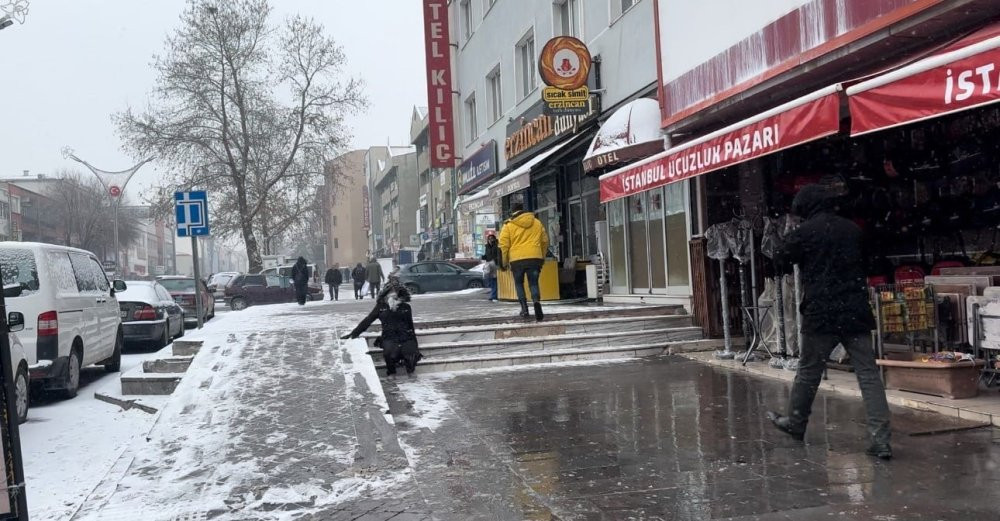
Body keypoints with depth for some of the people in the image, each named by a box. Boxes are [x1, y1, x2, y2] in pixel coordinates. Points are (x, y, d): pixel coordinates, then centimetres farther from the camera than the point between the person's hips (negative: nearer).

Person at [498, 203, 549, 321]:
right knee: (533, 283, 6)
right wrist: (542, 257, 25)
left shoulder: (508, 225, 3)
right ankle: (537, 301, -22)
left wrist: (504, 262, 7)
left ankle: (524, 308, 5)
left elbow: (503, 245, -1)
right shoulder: (537, 223, 13)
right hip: (535, 258, 2)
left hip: (517, 259, -1)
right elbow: (545, 241, 16)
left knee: (519, 283, 15)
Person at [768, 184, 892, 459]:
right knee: (868, 373, 1)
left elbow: (781, 259, 2)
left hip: (821, 313, -4)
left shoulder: (805, 231, -6)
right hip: (856, 312, 4)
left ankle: (795, 423, 28)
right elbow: (865, 263, 20)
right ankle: (881, 439, -4)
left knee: (808, 371, 11)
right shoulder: (852, 229, 9)